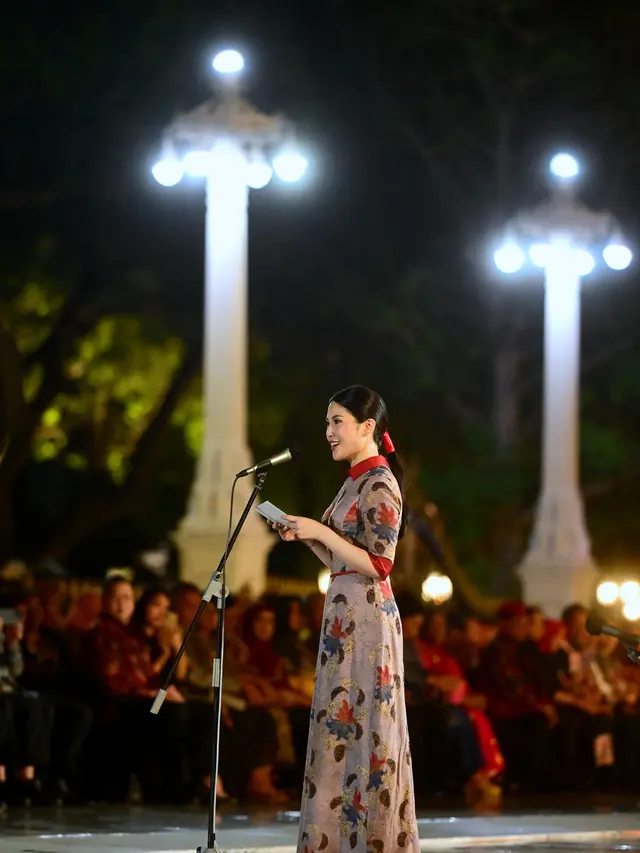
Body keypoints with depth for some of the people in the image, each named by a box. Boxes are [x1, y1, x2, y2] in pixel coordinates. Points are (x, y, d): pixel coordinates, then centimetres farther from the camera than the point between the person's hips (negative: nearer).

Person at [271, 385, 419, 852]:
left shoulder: (379, 484, -12)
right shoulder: (356, 481, 17)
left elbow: (378, 565, -17)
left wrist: (321, 530, -17)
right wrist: (306, 536, 8)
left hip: (366, 618, -10)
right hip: (344, 616, 10)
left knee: (363, 727, -8)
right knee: (342, 727, 9)